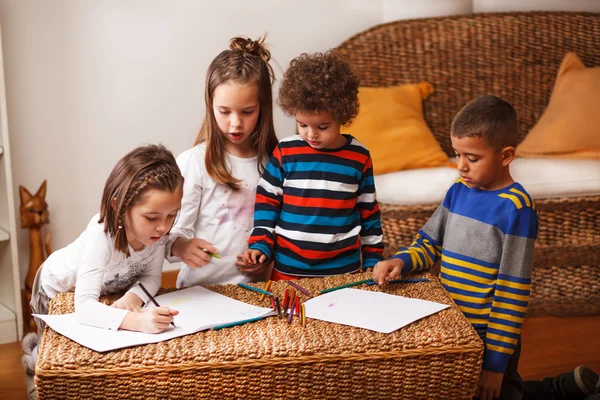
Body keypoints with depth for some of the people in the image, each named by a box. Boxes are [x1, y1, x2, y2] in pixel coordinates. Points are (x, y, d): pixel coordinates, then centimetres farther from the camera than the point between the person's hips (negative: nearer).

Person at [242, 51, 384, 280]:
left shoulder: (359, 158, -2)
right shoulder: (285, 152, -5)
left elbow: (369, 214, 6)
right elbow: (267, 201, 3)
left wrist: (373, 261, 7)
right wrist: (260, 245, -7)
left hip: (344, 269, 0)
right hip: (288, 269, 0)